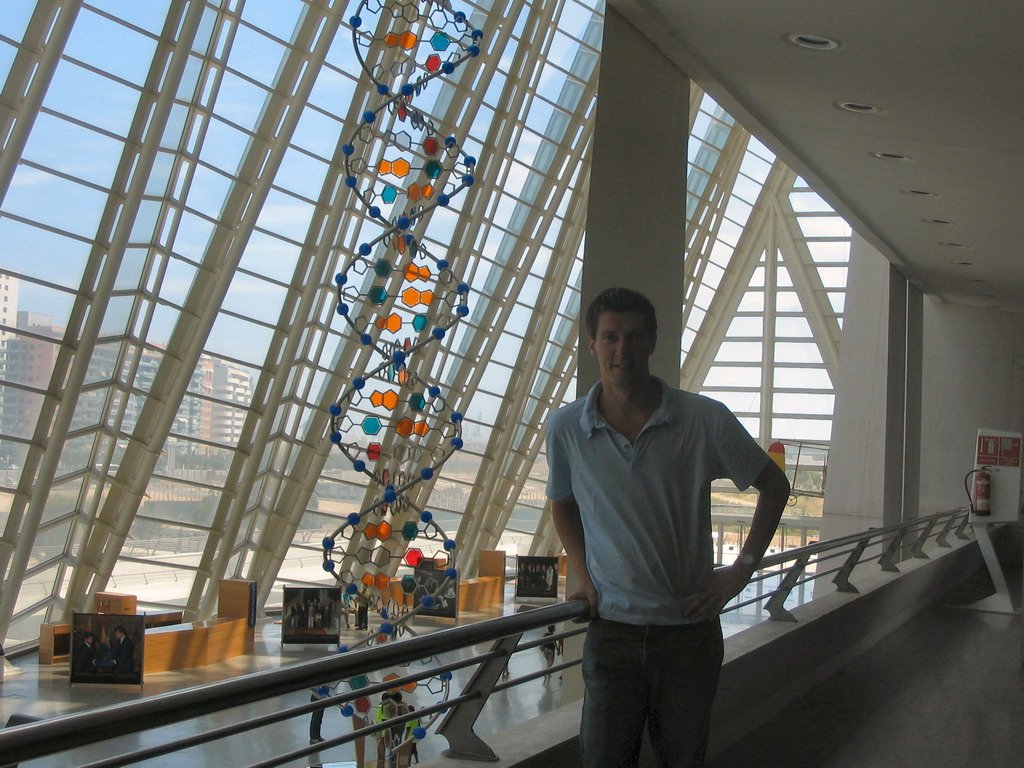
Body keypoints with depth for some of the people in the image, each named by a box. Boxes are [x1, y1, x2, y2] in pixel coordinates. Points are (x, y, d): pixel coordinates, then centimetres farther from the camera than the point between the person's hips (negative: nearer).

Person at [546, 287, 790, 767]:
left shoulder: (705, 420, -7)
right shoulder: (565, 428, -3)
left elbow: (774, 485, 7)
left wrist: (742, 570, 1)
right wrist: (584, 576, 6)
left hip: (690, 625, 0)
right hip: (612, 628, 1)